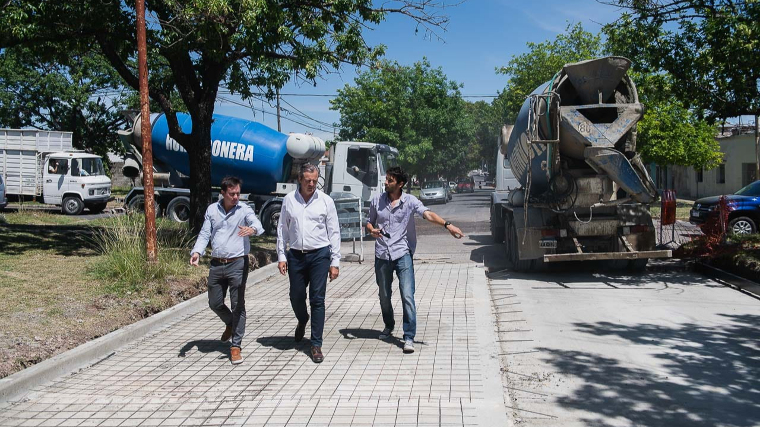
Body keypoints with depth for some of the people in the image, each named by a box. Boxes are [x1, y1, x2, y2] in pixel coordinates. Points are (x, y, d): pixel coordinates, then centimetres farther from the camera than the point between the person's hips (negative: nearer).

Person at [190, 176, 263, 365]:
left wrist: (252, 229, -48)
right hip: (216, 264, 4)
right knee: (215, 303, 13)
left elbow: (257, 224, -23)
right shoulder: (212, 210, 6)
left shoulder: (244, 209, -5)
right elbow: (204, 234, 7)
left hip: (237, 264, -4)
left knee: (238, 306, 0)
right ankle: (230, 324, 43)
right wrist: (197, 252, -12)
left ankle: (236, 346, 9)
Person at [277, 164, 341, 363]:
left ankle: (316, 345, 6)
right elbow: (282, 229, 8)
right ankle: (302, 321, 46)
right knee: (296, 297, 12)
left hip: (319, 255, -2)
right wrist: (281, 256, 2)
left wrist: (335, 261, -3)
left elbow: (334, 232, 1)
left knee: (317, 300, -2)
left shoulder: (325, 201, 0)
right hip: (295, 255, 2)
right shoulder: (289, 200, 4)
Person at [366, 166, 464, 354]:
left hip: (402, 254, -3)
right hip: (382, 254, 3)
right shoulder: (377, 201, 6)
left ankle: (409, 338, -7)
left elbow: (428, 214, -19)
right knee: (384, 295, 14)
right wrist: (372, 229, -8)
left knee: (407, 296, -12)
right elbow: (370, 222, 17)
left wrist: (446, 224, -36)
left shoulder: (410, 201, -4)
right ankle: (389, 327, 40)